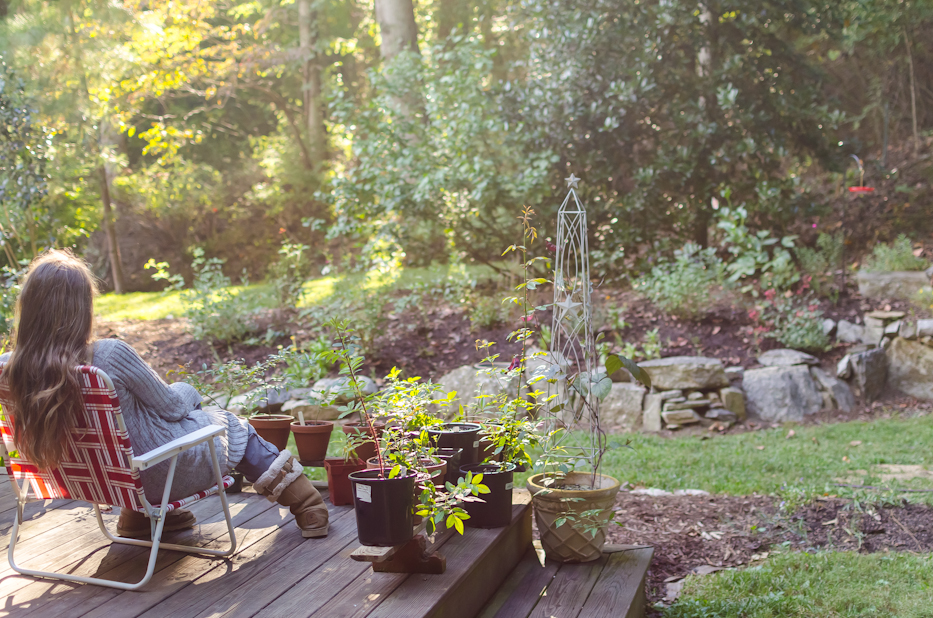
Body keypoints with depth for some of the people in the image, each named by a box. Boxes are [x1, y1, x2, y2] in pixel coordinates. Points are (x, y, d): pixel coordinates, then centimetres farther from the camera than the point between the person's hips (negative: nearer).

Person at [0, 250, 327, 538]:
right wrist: (186, 391, 8)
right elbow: (171, 405, -15)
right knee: (230, 424, 22)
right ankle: (307, 508, 31)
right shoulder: (110, 355, -31)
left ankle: (139, 513, 36)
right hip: (157, 473, -6)